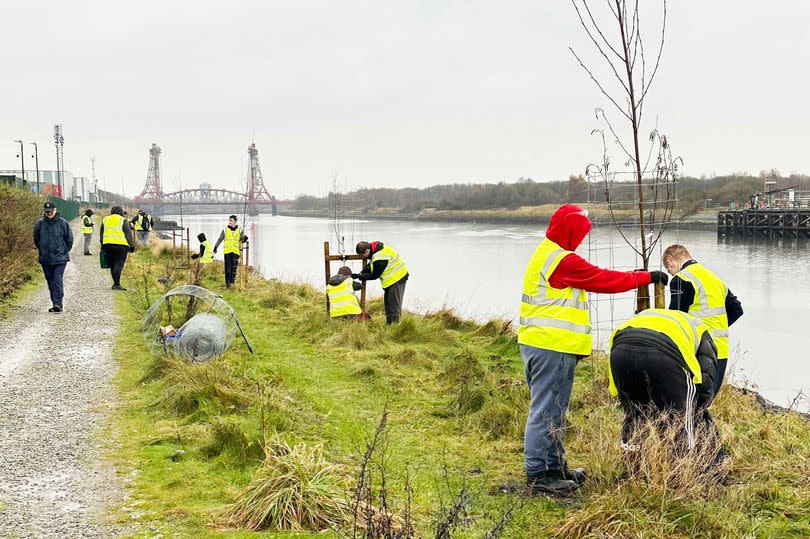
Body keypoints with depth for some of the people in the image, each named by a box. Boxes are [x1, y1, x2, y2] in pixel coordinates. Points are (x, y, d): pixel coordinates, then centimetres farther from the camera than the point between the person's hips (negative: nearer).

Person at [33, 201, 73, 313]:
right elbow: (36, 240, 16)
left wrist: (65, 251, 3)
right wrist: (42, 250, 13)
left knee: (58, 280, -13)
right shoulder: (39, 224, 2)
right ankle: (56, 303, 16)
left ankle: (57, 303, -15)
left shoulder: (62, 223, -4)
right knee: (50, 282, 9)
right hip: (45, 259, 4)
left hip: (60, 258, -3)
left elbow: (70, 239, 4)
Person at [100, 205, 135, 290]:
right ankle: (116, 284, -15)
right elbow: (128, 234, -2)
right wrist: (132, 245, 3)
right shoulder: (123, 220, 0)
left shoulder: (105, 220, 15)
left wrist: (102, 244, 25)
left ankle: (116, 283, 16)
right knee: (119, 264, -7)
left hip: (107, 244, 5)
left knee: (112, 265, 12)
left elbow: (101, 234, 20)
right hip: (121, 245, -5)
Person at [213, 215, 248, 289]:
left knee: (234, 267, -3)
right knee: (228, 268, -2)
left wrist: (244, 239, -9)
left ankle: (232, 281, 4)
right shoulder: (225, 230, 6)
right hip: (227, 252, 0)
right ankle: (227, 282, 5)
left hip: (236, 252, 1)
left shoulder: (239, 231, 8)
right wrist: (215, 247, 3)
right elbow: (220, 239, 10)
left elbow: (242, 240, 14)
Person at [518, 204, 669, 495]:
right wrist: (646, 277, -2)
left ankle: (555, 467, 27)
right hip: (552, 346, -11)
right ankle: (537, 476, -1)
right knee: (545, 412, -6)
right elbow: (603, 279, -11)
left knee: (551, 410, 18)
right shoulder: (564, 260, -15)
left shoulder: (546, 254, 18)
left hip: (538, 343, 11)